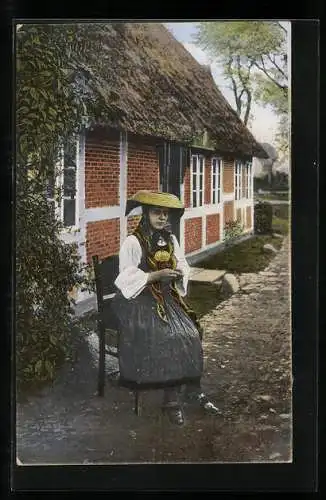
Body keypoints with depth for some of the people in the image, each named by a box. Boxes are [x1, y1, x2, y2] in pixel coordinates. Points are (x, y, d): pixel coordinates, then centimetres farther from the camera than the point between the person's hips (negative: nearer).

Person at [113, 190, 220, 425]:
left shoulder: (170, 240, 10)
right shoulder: (133, 243, -10)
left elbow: (183, 266, 15)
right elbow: (128, 278, -15)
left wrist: (179, 274, -8)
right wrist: (156, 275, -24)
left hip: (167, 297, 6)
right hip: (139, 300, -6)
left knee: (191, 333, -17)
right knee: (169, 337, -26)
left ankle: (193, 390, -4)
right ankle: (171, 398, -14)